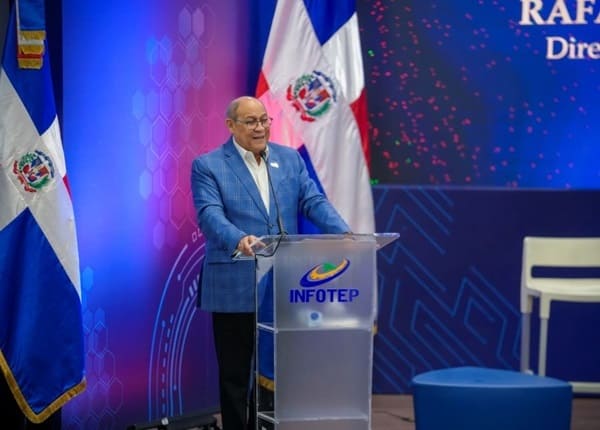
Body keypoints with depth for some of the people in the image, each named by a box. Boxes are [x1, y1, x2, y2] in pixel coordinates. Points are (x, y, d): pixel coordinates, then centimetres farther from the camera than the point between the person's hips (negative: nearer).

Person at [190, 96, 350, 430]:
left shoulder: (291, 159, 12)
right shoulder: (208, 166, -2)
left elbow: (314, 201, 4)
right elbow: (210, 215, -15)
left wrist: (344, 233, -15)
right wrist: (240, 239, -36)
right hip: (235, 289, -4)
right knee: (235, 374, 6)